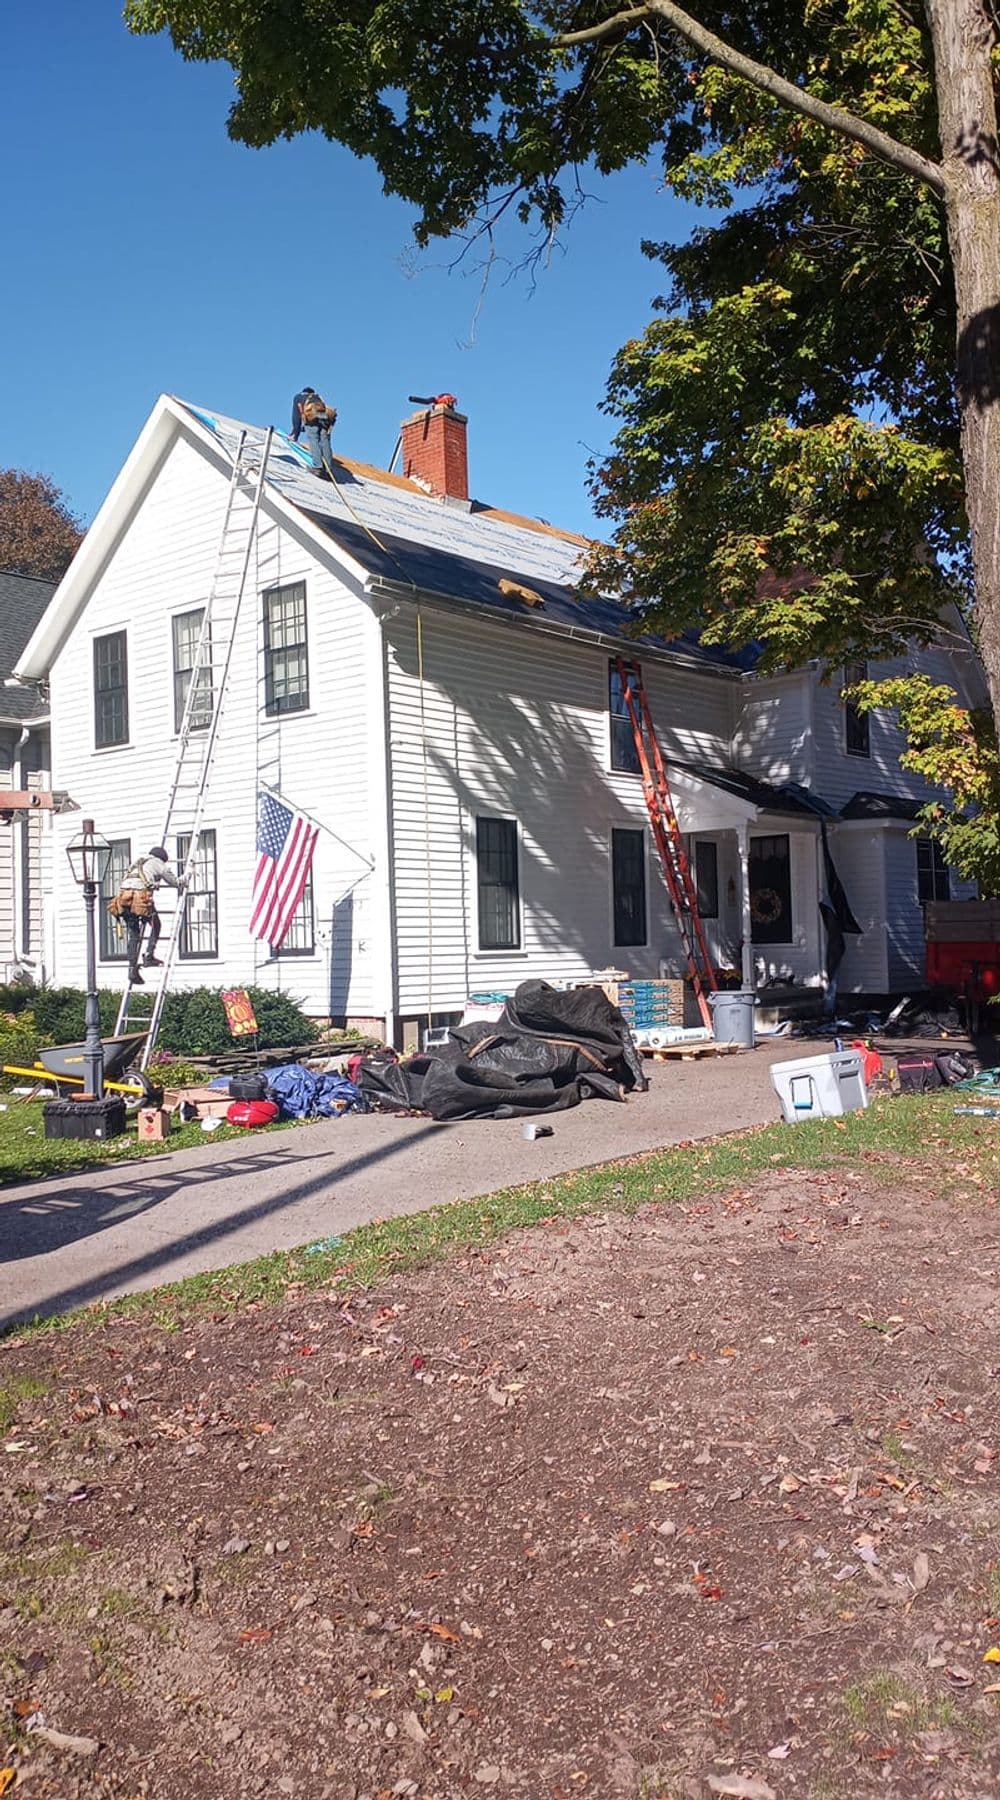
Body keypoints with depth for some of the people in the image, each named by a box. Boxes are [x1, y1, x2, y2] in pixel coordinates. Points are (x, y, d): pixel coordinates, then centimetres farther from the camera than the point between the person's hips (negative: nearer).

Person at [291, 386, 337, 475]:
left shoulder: (298, 397, 33)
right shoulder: (318, 398, 42)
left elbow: (296, 416, 26)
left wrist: (295, 433, 27)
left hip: (311, 416, -3)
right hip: (325, 416, 3)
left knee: (313, 440, -8)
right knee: (324, 441, 0)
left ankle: (318, 467, -23)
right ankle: (327, 468, -12)